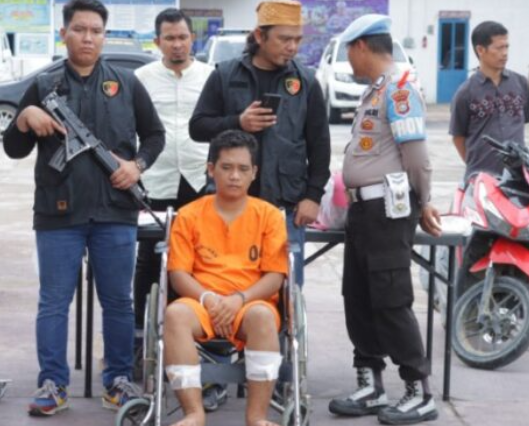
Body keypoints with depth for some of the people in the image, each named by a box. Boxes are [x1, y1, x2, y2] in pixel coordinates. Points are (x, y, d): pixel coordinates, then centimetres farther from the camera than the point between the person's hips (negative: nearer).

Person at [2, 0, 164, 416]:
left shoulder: (127, 84, 8)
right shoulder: (43, 87, 8)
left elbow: (155, 134, 14)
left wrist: (138, 165, -5)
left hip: (116, 211, 0)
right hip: (58, 213, 0)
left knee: (118, 301, 7)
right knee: (54, 302, 1)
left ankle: (119, 379, 17)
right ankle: (52, 384, 7)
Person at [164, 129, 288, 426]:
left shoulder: (269, 215, 6)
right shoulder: (189, 215, 8)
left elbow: (275, 276, 0)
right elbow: (179, 273, 3)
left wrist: (240, 299, -17)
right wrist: (207, 298, -16)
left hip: (251, 304, -1)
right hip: (204, 304, 1)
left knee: (262, 316, -37)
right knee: (176, 313, -34)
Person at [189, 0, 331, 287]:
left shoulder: (305, 82, 5)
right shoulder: (225, 76, 3)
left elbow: (319, 145, 7)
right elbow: (197, 127, 4)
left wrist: (313, 195, 1)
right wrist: (237, 123, -13)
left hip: (286, 206, 0)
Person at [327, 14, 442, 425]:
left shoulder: (398, 87, -13)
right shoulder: (374, 90, 17)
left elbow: (416, 152, -16)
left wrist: (422, 203, -6)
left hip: (388, 208, -10)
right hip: (365, 206, 10)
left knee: (391, 301, -6)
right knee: (359, 298, 11)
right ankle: (371, 386, 18)